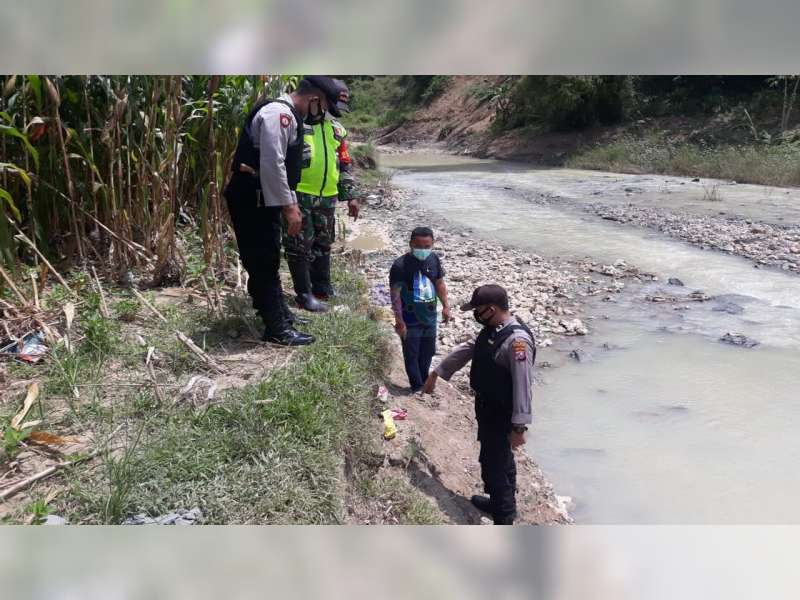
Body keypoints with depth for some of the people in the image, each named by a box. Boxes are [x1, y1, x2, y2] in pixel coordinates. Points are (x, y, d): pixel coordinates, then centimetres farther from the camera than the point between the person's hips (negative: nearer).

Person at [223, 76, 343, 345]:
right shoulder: (278, 113, -17)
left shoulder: (288, 116, 17)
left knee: (266, 262, 19)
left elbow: (283, 167, 24)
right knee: (264, 263, -3)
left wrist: (291, 203, 25)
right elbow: (272, 165, -25)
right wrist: (288, 207, -21)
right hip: (251, 200, -11)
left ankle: (280, 314, 33)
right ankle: (277, 330, 5)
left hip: (262, 200, 11)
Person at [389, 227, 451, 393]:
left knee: (427, 353, 21)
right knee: (412, 355, 8)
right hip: (410, 321, -6)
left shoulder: (434, 259, -4)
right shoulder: (400, 265, -22)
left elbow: (440, 283, 10)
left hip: (430, 318, 6)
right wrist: (399, 320, -21)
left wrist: (445, 306, 10)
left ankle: (424, 383, 42)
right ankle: (417, 387, 26)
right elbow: (395, 294, -19)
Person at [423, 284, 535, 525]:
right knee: (495, 458, 25)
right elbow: (465, 350, 15)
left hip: (501, 415, -9)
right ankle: (499, 502, 45)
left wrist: (519, 427, -25)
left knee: (496, 464, 0)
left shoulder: (517, 340, -28)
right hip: (486, 407, 9)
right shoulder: (491, 329, 1)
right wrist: (436, 373, 21)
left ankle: (504, 521, 14)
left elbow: (523, 386, -28)